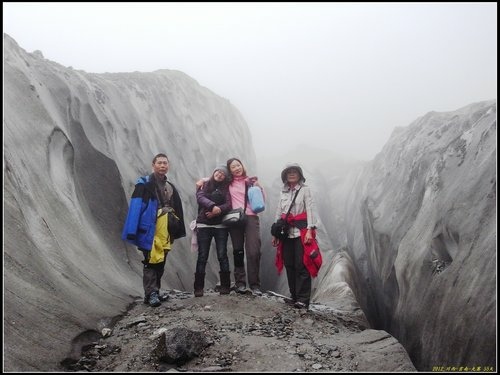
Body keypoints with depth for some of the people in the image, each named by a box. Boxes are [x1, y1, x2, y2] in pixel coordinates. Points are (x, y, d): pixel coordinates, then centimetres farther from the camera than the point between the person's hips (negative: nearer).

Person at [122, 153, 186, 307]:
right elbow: (135, 208, -11)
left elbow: (178, 211, 17)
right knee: (151, 261, -6)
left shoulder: (171, 187, 18)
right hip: (150, 230, -6)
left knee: (160, 262, 11)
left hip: (165, 231, 7)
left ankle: (155, 292, 21)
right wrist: (132, 231, -19)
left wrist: (178, 231, 11)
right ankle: (151, 294, -2)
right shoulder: (144, 184, -3)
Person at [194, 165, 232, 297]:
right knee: (202, 256, -2)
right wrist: (213, 206, -26)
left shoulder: (225, 188, 11)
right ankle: (198, 287, 1)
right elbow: (200, 198, -10)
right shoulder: (204, 185, 10)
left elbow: (228, 204, -3)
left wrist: (218, 210, -21)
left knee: (222, 255, -4)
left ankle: (225, 286, 3)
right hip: (204, 225, 0)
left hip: (221, 226, 1)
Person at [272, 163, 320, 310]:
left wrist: (309, 230, -17)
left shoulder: (305, 189, 2)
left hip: (301, 231, -5)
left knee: (301, 265, -7)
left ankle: (303, 299, -4)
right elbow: (278, 213, 16)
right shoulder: (283, 192, 16)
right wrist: (275, 233, 12)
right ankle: (294, 296, 16)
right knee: (289, 265, 6)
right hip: (286, 232, 5)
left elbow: (310, 210, -6)